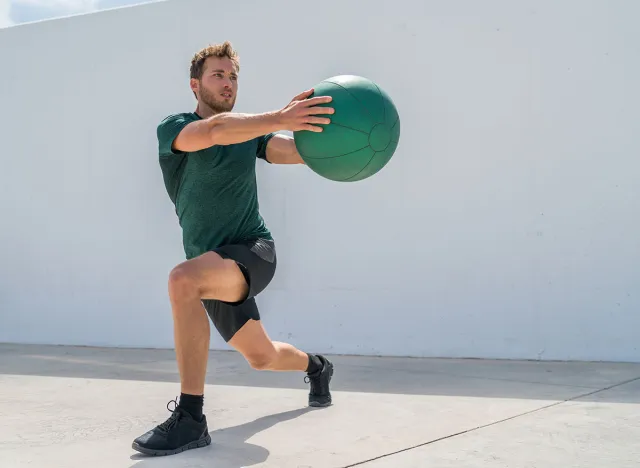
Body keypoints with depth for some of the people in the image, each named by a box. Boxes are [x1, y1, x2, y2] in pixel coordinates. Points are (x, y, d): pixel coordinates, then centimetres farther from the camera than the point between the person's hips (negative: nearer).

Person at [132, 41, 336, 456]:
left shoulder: (250, 131, 4)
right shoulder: (173, 128, -5)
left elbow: (295, 151, -13)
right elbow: (214, 131, -27)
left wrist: (319, 126, -35)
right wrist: (280, 118, -42)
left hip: (253, 251, -3)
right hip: (214, 267, 3)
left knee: (183, 280, -34)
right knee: (261, 357, 17)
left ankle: (190, 418, -31)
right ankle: (316, 366, 53)